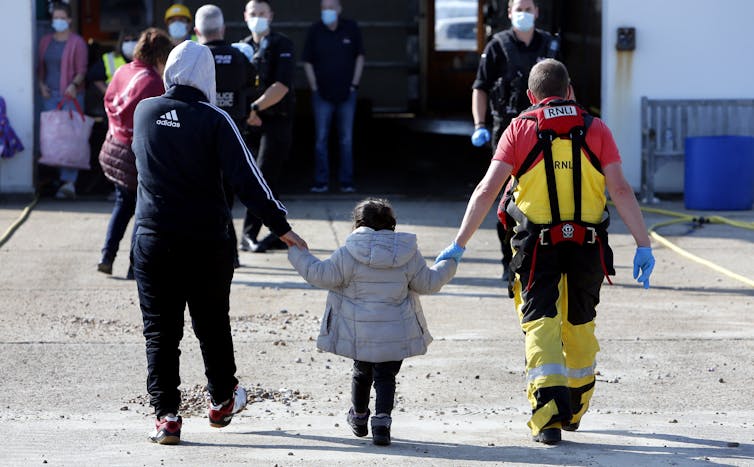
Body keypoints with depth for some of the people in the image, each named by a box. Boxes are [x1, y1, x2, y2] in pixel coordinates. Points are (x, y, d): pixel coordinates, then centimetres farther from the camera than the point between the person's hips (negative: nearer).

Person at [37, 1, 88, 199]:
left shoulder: (77, 42, -1)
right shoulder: (45, 41, 13)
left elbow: (81, 70, -4)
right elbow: (40, 66, 20)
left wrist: (74, 84, -21)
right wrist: (41, 84, 3)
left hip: (71, 95, -5)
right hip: (50, 94, 5)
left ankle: (69, 182, -16)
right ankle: (59, 174, 8)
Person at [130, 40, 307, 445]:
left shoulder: (144, 111, 0)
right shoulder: (214, 120, -11)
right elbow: (246, 179, -14)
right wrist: (281, 226, -11)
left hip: (153, 240, 1)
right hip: (206, 243, -1)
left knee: (160, 329, 4)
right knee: (212, 324, 15)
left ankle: (166, 415, -1)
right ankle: (221, 402, 30)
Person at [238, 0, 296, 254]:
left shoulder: (282, 45, -3)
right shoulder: (243, 48, 13)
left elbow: (282, 86, -14)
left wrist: (255, 107, -21)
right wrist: (245, 112, -7)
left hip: (277, 120, -5)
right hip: (252, 121, 5)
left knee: (263, 178, -11)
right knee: (267, 181, 8)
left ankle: (249, 234, -9)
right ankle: (279, 233, 16)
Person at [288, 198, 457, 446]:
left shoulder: (348, 254, -11)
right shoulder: (407, 253, -3)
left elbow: (322, 275, -7)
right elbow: (426, 283, 5)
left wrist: (298, 254, 5)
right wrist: (448, 266, 23)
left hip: (359, 333, 0)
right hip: (395, 336, 0)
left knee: (362, 372, 21)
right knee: (386, 377, 6)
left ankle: (359, 417, 39)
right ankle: (382, 420, -12)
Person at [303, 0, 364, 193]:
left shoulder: (351, 28, 0)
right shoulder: (315, 31, -2)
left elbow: (359, 57, 8)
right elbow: (307, 62, 4)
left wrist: (354, 85, 2)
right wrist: (314, 88, -3)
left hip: (346, 94, 1)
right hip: (322, 95, -1)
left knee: (346, 140, 4)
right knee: (321, 139, -1)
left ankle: (346, 182, 9)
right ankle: (321, 182, 4)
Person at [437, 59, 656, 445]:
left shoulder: (519, 129, -1)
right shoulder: (595, 129, 3)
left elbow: (486, 190, -7)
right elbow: (620, 190, -6)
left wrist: (459, 245, -5)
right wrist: (643, 245, -4)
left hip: (538, 247, -2)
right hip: (588, 245, 2)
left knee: (541, 324, 1)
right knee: (580, 324, 20)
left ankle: (548, 414, -16)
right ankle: (574, 409, 33)